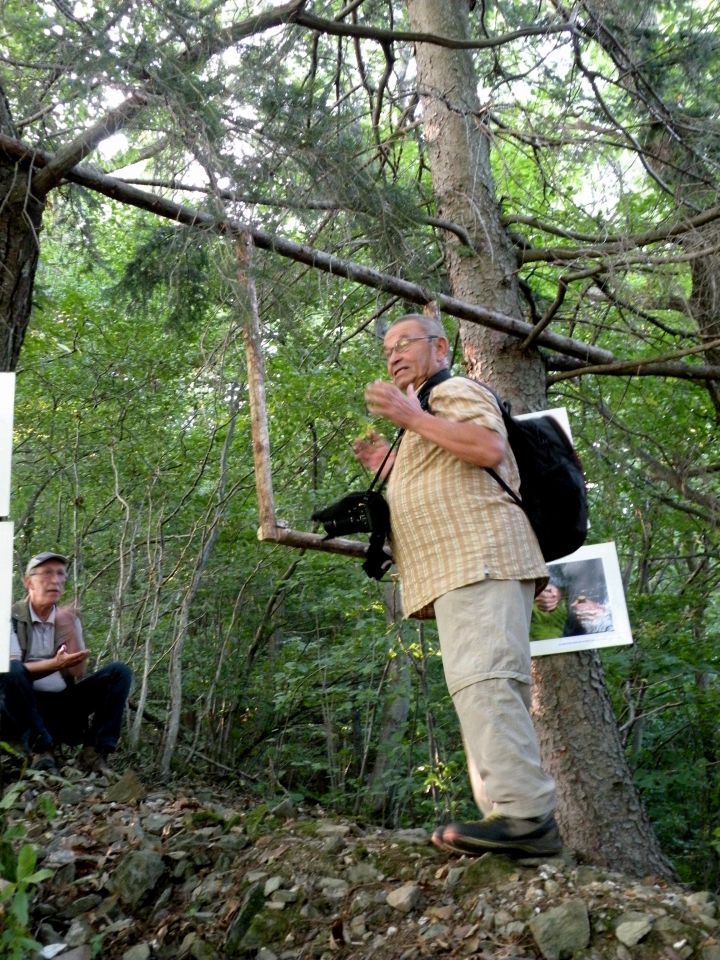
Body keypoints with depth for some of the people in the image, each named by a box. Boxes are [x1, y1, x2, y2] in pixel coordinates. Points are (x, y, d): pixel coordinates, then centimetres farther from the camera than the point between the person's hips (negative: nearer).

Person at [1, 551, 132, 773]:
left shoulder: (68, 619, 9)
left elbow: (79, 673, -2)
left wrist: (70, 630, -15)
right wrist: (54, 665, -34)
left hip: (63, 705, 4)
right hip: (23, 708, -4)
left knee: (119, 673, -12)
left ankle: (94, 751, -22)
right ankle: (41, 750, -27)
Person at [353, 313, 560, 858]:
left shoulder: (454, 391, 4)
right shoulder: (424, 414, 34)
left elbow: (490, 448, -17)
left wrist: (410, 417, -14)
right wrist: (391, 467, 26)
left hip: (480, 558, -11)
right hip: (459, 572, 11)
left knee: (482, 680, -22)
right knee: (486, 688, 4)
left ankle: (524, 812, -24)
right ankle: (525, 820, 4)